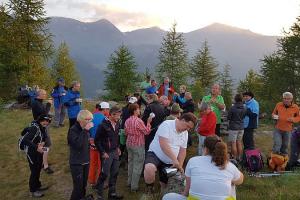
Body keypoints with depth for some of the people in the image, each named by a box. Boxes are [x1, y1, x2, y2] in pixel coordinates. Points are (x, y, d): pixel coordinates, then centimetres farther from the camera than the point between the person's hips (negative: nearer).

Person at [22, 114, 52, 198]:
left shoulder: (43, 127, -4)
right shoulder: (34, 128, -29)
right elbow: (25, 140, -34)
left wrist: (43, 142, -11)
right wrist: (36, 147, -34)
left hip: (39, 152, 8)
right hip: (32, 153, -7)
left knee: (38, 169, 22)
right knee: (34, 171, 6)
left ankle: (37, 185, 43)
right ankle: (33, 191, 25)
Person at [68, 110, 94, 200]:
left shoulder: (86, 129, 3)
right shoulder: (73, 130, -16)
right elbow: (78, 144, -30)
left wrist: (91, 143, 0)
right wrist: (85, 131, -30)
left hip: (86, 161, 6)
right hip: (76, 163, -6)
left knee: (84, 185, 14)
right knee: (78, 187, -5)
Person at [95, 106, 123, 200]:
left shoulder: (117, 123, 0)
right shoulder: (103, 125, -19)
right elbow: (97, 140, -14)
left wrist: (118, 147, 10)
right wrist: (103, 152, -14)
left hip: (115, 152, 7)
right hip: (107, 153, -7)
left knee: (114, 173, 15)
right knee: (104, 174, 3)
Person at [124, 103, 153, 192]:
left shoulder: (127, 121, 1)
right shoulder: (138, 121, -22)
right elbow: (147, 132, -14)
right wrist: (148, 122, -5)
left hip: (129, 143, 8)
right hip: (138, 145, -8)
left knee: (130, 163, 20)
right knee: (137, 165, 3)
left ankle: (129, 182, 32)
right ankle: (134, 186, 10)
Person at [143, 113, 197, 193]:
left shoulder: (185, 133, 5)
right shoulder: (166, 125, -18)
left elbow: (182, 151, 11)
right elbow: (163, 144, -28)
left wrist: (179, 166, 3)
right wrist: (174, 159, -30)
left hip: (169, 162, 7)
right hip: (155, 154, -6)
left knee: (165, 185, 9)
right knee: (149, 169, -35)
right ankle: (150, 189, -11)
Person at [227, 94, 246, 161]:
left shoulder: (232, 108, -17)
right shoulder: (244, 108, 0)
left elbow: (228, 118, -9)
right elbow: (244, 117, 9)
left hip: (233, 128, -6)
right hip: (241, 127, 6)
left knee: (233, 143, 1)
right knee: (239, 143, 16)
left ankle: (234, 159, 6)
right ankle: (239, 158, 24)